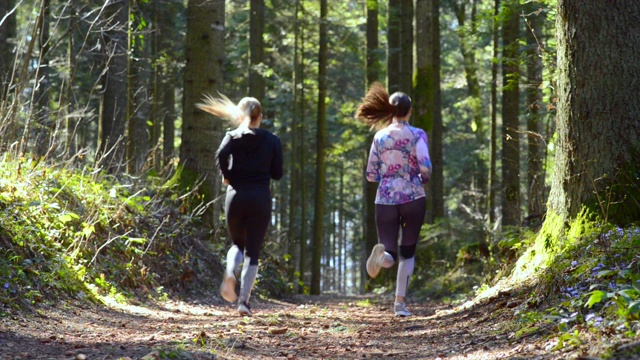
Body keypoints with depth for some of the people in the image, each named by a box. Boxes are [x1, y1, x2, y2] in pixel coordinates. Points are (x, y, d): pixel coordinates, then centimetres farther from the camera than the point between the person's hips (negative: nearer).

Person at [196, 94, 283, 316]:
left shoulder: (232, 137, 3)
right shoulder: (272, 141, 4)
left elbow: (221, 155, -17)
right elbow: (277, 174, 3)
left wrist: (226, 176, -1)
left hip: (236, 196, 1)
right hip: (260, 198, -1)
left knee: (238, 244, 20)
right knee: (252, 252, 5)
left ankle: (230, 273, -14)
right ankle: (244, 302, -6)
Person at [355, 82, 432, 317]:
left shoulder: (380, 137, 5)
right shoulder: (417, 135, -3)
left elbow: (371, 175, 6)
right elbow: (425, 167, -15)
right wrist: (424, 179, 7)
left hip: (385, 199, 2)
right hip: (413, 198, -1)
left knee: (391, 254, 5)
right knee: (408, 252, 15)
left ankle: (383, 254, -32)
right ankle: (400, 302, 7)